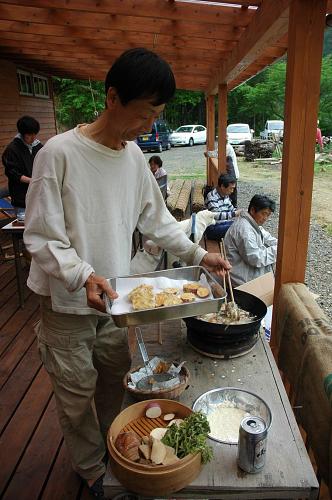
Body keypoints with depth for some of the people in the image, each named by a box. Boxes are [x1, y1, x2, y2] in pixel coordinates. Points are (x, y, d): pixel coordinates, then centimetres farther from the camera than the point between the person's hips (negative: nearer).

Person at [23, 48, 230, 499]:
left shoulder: (134, 155, 0)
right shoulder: (59, 153, -20)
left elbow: (156, 219, 9)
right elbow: (41, 238, -17)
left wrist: (198, 255, 2)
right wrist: (83, 277, -32)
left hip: (113, 296, 6)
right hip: (68, 302, -5)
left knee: (115, 380, 21)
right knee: (78, 393, 13)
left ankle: (113, 447, 49)